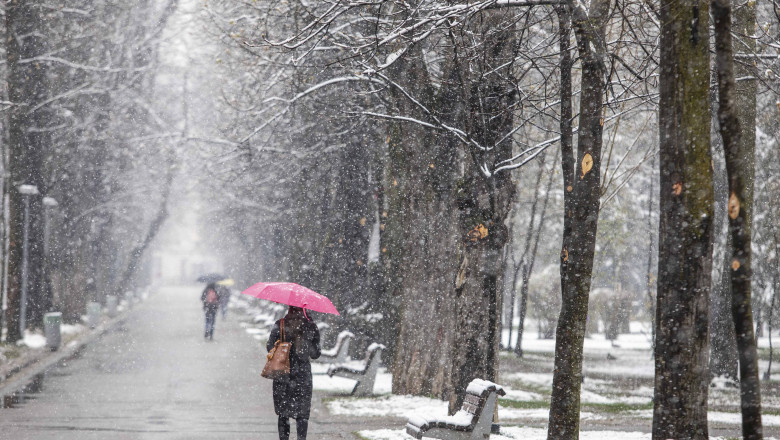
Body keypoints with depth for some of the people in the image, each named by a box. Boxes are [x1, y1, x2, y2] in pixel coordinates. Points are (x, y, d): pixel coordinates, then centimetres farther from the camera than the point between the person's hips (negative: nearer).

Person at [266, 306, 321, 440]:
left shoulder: (279, 325, -6)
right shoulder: (311, 328, -5)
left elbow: (270, 347, -1)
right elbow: (315, 354, 1)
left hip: (282, 375, 0)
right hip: (302, 374, 0)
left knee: (283, 413, 10)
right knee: (302, 413, 6)